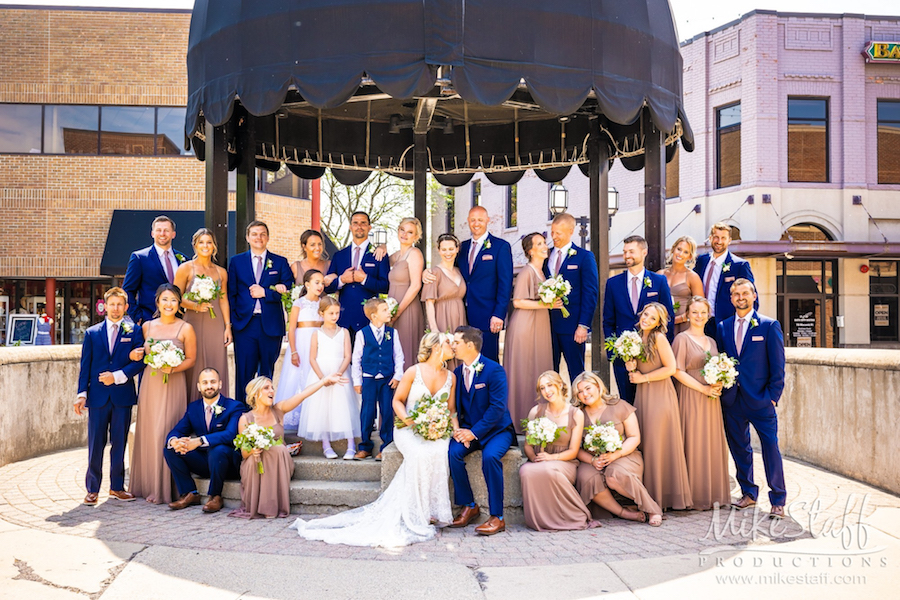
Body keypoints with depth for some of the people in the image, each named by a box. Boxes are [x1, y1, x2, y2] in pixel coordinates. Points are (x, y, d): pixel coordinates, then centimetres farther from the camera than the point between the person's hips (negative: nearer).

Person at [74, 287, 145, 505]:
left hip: (123, 396, 0)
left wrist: (117, 376, -13)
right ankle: (92, 489, 13)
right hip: (97, 396, 0)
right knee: (95, 444, 2)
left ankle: (117, 487, 17)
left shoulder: (134, 332, 6)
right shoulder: (92, 333, 10)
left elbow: (139, 362, -2)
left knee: (119, 443, 6)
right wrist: (82, 393, -1)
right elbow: (85, 366, 6)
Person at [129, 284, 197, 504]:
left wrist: (173, 368, -17)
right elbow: (142, 353, 19)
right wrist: (135, 355, -2)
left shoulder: (185, 329, -3)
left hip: (173, 386, -4)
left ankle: (165, 488, 4)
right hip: (150, 384, 4)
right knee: (148, 432, 8)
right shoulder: (147, 326, 9)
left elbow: (191, 359, -2)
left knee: (167, 434, -6)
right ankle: (148, 484, 20)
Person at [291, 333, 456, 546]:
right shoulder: (414, 372, -3)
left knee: (440, 451, -32)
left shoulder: (450, 377, 8)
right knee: (419, 453, -35)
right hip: (408, 429, -3)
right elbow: (397, 400, 3)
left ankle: (431, 510, -21)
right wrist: (407, 419, -17)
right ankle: (416, 515, -24)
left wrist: (455, 429, -8)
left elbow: (451, 411, 12)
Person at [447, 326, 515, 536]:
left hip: (496, 430, -5)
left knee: (490, 456, -33)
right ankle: (468, 506, -6)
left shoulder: (494, 370, -13)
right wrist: (458, 429, -12)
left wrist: (474, 432, -23)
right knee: (452, 452, -23)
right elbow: (455, 406, 9)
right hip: (469, 430, 5)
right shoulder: (457, 373, 6)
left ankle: (497, 517, -20)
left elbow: (497, 407, -19)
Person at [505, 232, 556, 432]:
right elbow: (517, 302, -17)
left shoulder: (543, 272, 15)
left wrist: (554, 302, 5)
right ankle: (521, 418, 6)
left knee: (539, 372, 8)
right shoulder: (526, 272, -11)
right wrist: (543, 304, -18)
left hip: (540, 327, 8)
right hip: (524, 327, -8)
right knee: (523, 373, -2)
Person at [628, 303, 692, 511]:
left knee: (660, 444, -4)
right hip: (642, 396, 7)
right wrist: (631, 369, -2)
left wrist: (643, 378, -10)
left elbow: (670, 368, -14)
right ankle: (650, 496, 11)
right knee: (645, 444, 5)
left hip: (661, 395, -7)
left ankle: (664, 496, 5)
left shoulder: (659, 338, -9)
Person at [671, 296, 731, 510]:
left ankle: (714, 494, 17)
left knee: (713, 443, 8)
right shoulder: (682, 338, -4)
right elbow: (677, 371, -11)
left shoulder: (711, 341, 16)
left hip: (711, 400, 6)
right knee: (694, 444, -4)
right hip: (691, 399, -6)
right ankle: (696, 496, 4)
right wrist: (703, 388, -14)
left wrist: (718, 385, -1)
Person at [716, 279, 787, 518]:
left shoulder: (769, 325, 0)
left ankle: (778, 500, 8)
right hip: (732, 400, 4)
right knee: (739, 448, 12)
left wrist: (773, 396, -8)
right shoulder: (723, 327, 10)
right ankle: (748, 493, 26)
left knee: (771, 448, -3)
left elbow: (778, 365, -2)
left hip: (760, 400, -4)